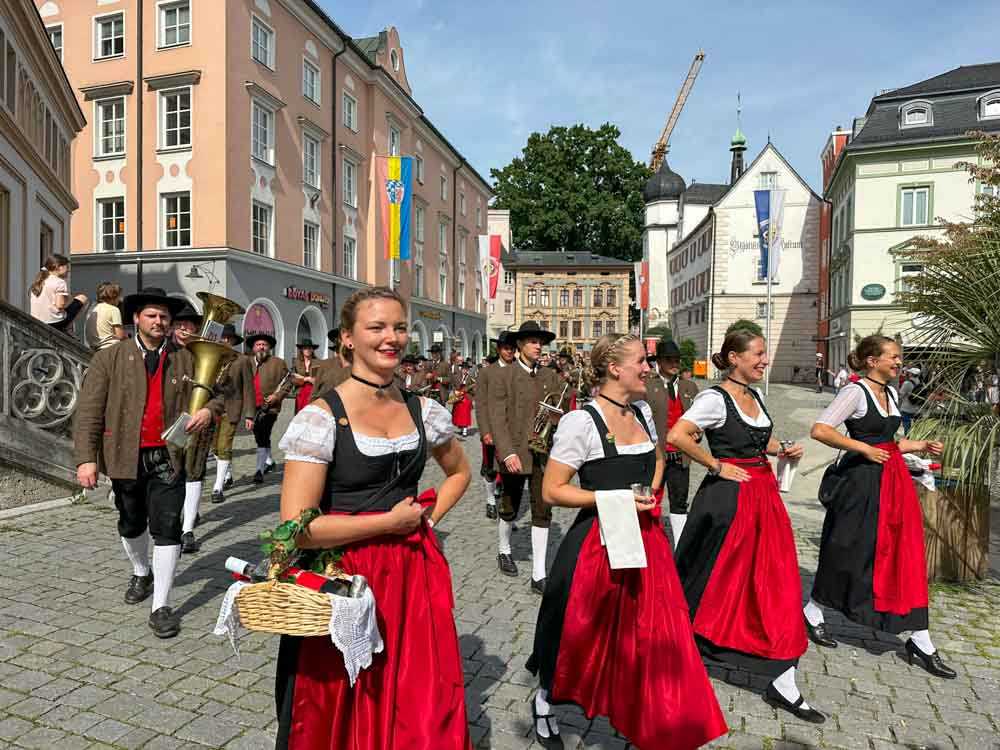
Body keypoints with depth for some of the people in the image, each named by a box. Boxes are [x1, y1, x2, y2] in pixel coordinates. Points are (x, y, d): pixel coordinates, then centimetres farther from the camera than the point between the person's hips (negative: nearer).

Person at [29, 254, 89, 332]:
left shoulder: (38, 282, 14)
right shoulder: (59, 282, -9)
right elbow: (60, 305, -18)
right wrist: (71, 301, 2)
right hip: (54, 322, -8)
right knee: (82, 298, 6)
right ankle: (65, 329, 5)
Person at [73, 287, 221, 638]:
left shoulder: (185, 360, 4)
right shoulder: (109, 358, -1)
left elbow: (213, 394, 11)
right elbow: (89, 412, -6)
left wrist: (208, 410, -13)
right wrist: (86, 458, -14)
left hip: (168, 457, 0)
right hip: (126, 458, 1)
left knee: (166, 528, -4)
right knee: (131, 525, 20)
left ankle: (161, 606, 6)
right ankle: (142, 573, 47)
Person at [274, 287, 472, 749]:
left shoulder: (423, 411, 2)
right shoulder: (321, 416, -14)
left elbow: (459, 471, 20)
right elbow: (297, 527, -19)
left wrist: (428, 519, 4)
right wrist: (390, 521, -13)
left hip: (416, 575, 4)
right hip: (345, 577, -4)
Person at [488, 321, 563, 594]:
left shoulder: (550, 377, 7)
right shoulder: (502, 376, -5)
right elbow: (497, 418, -11)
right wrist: (508, 453, -19)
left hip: (543, 453, 3)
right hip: (514, 454, -3)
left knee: (542, 512, 1)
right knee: (510, 509, 15)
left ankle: (538, 575, 8)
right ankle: (504, 550, 42)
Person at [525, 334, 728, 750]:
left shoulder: (643, 412, 5)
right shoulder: (581, 421, -16)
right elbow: (552, 490, -15)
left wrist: (650, 491, 6)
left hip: (646, 538, 6)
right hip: (598, 543, -6)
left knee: (653, 637, 12)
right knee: (582, 637, 10)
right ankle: (544, 702, 38)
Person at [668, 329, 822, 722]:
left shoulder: (754, 396, 11)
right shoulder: (715, 398, -14)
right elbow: (677, 435, -26)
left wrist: (782, 449, 7)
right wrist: (717, 466, -18)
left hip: (764, 495, 8)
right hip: (728, 498, -8)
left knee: (777, 583, 6)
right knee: (716, 581, 6)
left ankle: (782, 684, 14)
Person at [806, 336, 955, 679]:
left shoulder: (890, 392, 14)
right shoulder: (856, 391, -13)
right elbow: (820, 430, -22)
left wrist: (919, 445, 10)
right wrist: (865, 449, -19)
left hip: (892, 479, 8)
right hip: (860, 482, -8)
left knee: (905, 555, 7)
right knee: (849, 552, 3)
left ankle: (920, 641, 16)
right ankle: (813, 612, 24)